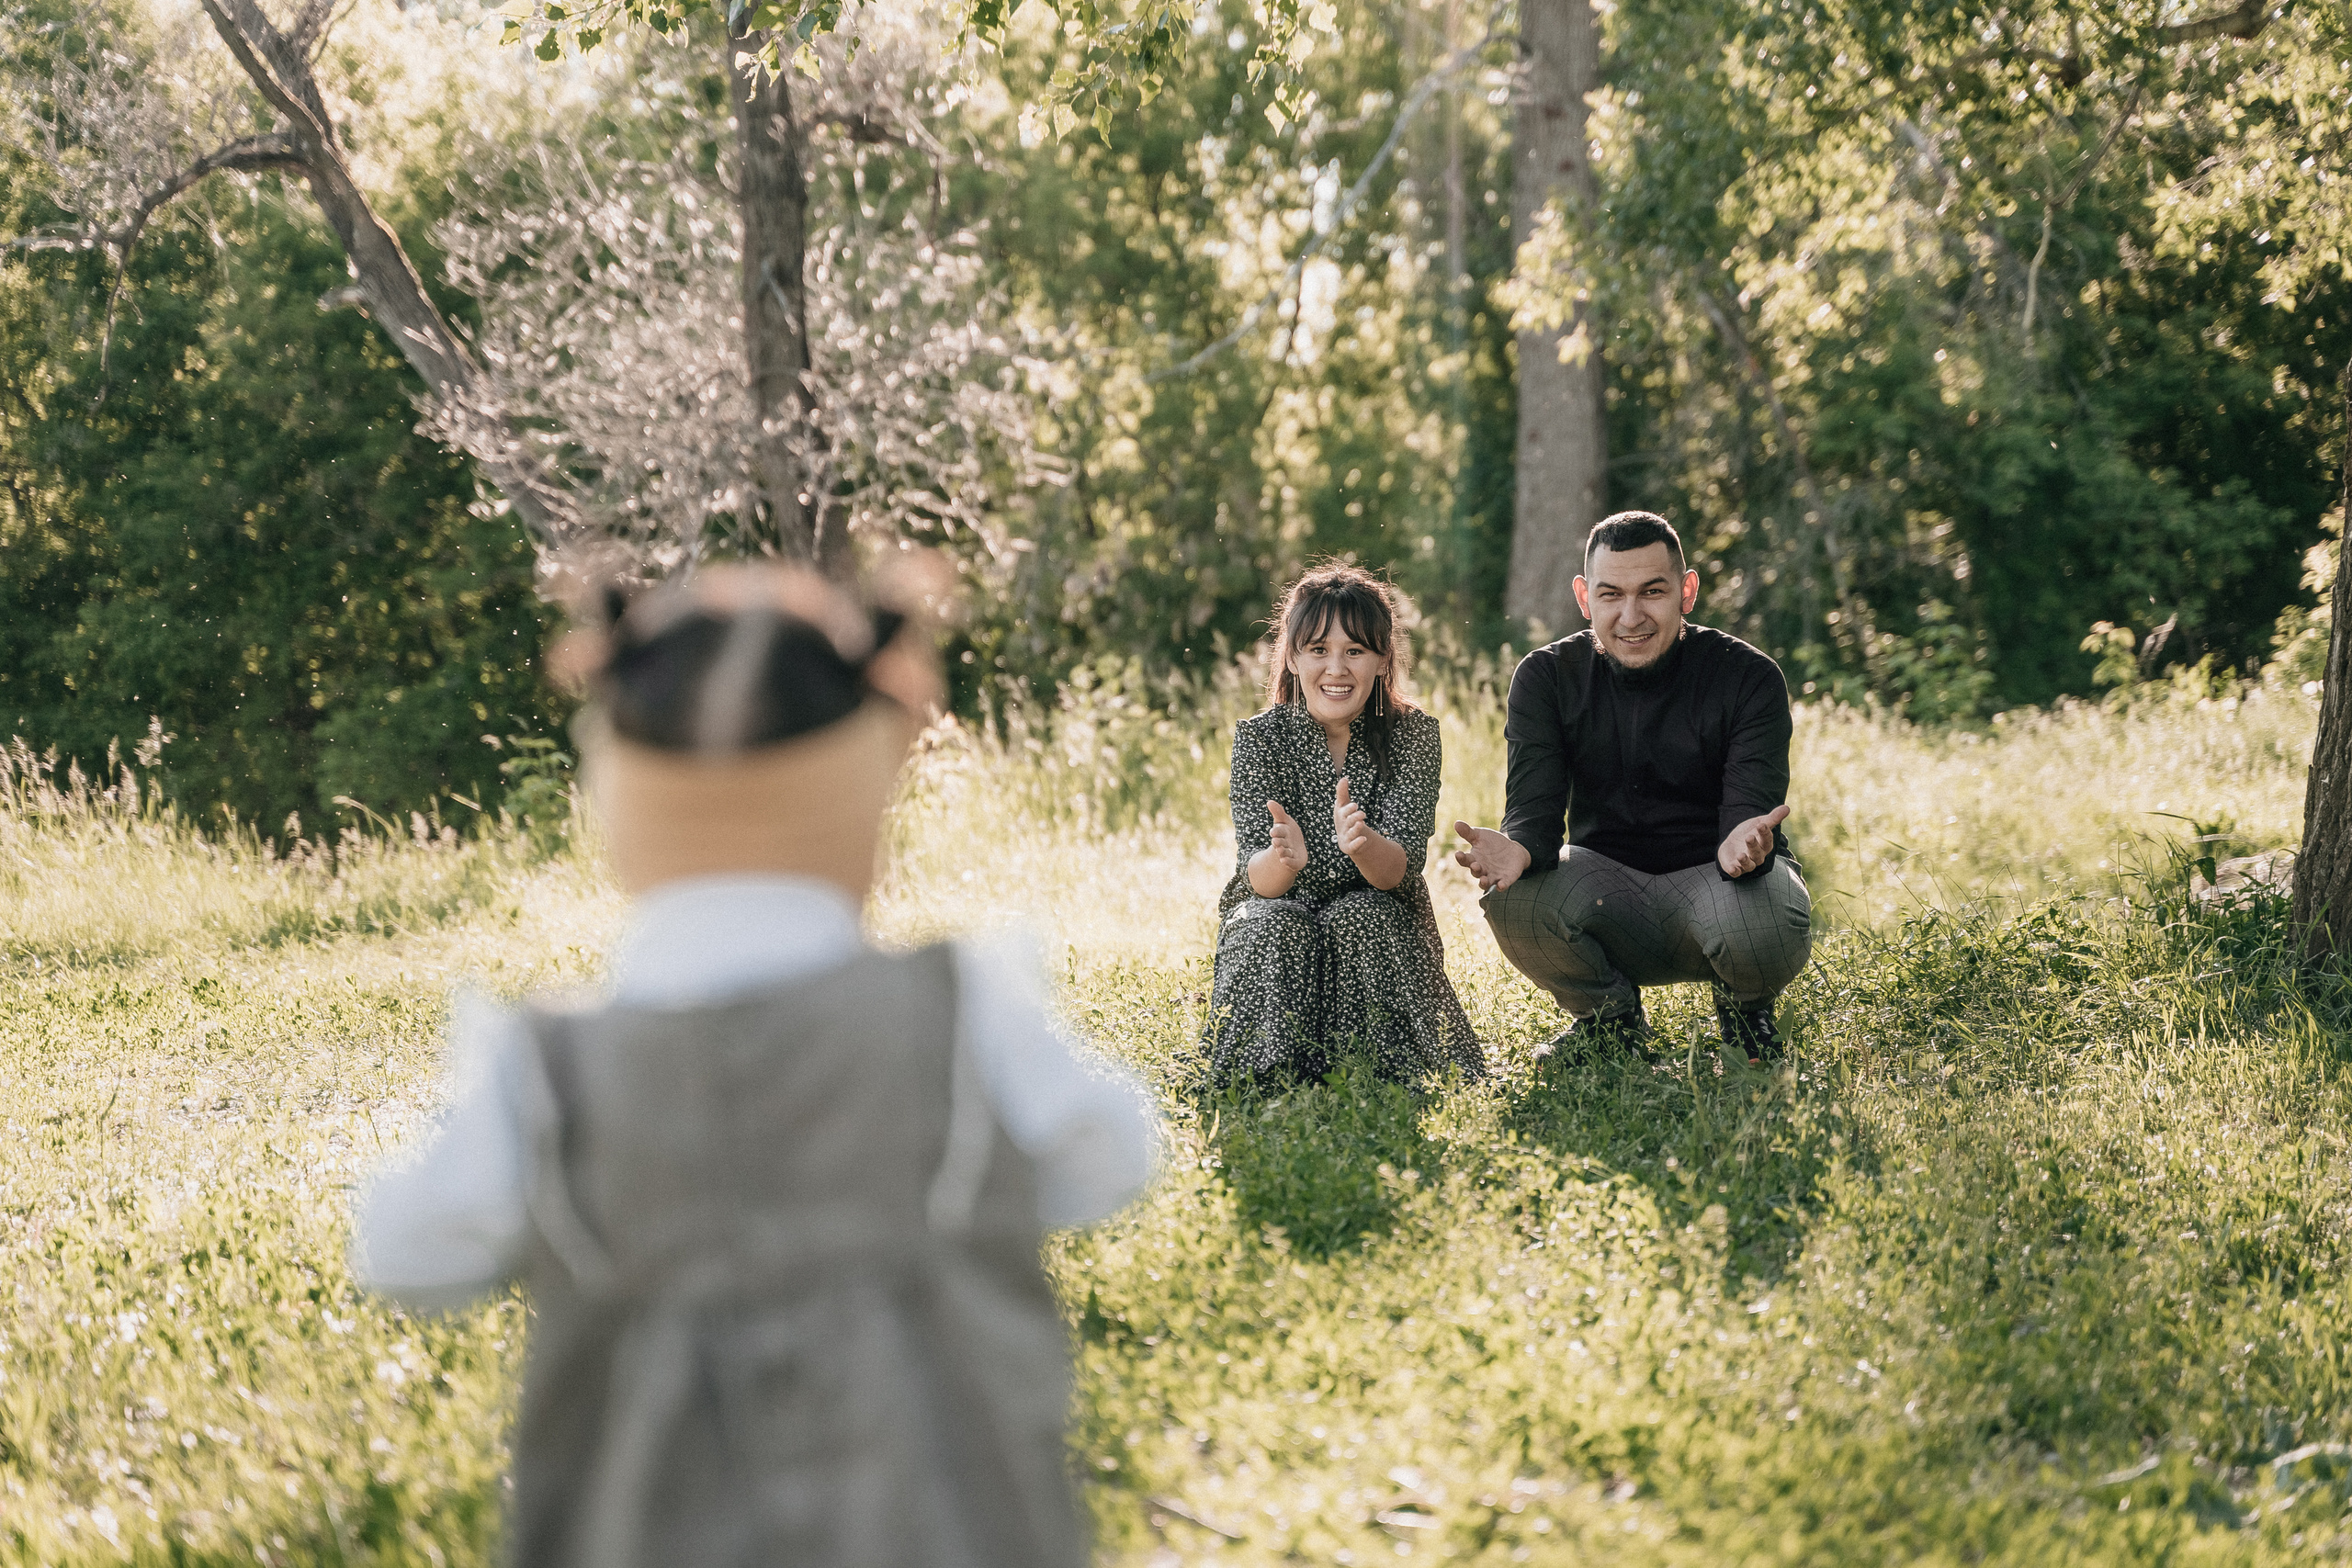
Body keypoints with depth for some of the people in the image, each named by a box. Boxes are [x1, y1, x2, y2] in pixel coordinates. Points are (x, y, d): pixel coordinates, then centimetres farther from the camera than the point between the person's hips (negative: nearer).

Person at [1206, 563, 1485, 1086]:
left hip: (1382, 928, 0)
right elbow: (1258, 879, -20)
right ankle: (1270, 1078, -20)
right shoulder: (1259, 737, -11)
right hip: (1275, 914, 0)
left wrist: (1362, 843, -46)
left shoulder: (1413, 734, -10)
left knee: (1362, 917, -32)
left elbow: (1399, 869, -21)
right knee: (1277, 928, -32)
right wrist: (1284, 859, -46)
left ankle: (1374, 1070, -18)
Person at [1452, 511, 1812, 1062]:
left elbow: (1751, 814, -22)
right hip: (1608, 883, 2)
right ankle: (1610, 1020, 3)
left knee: (1763, 926, -37)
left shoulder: (1749, 678, -12)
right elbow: (1535, 806, -15)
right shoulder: (1547, 678, -5)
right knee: (1512, 895, -30)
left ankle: (1745, 1012, 5)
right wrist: (1518, 849, -41)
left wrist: (1745, 845, -49)